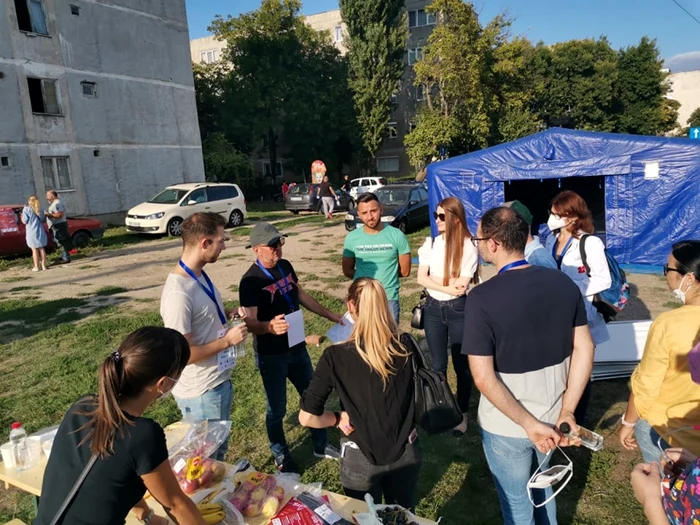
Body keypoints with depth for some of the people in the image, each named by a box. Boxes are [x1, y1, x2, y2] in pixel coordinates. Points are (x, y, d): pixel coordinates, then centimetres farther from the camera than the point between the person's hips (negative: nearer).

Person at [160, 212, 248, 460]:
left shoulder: (200, 274, 0)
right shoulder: (178, 294, -30)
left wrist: (230, 313, 0)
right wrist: (227, 340, -21)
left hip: (219, 380, 9)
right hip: (201, 392, -9)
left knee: (219, 450, 28)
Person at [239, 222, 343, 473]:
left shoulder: (285, 266, 1)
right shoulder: (251, 281, -21)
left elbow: (302, 296, 13)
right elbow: (251, 322, -24)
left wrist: (332, 316, 14)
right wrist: (269, 326, -46)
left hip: (297, 347, 7)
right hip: (271, 355, -7)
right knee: (277, 409, 9)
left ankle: (320, 445, 39)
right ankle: (282, 458, 30)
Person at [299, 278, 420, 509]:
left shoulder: (336, 356, -21)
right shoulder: (406, 347, -13)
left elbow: (307, 417, -22)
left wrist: (340, 419, -6)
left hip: (361, 459, -2)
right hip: (406, 452, 3)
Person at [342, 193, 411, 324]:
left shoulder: (396, 235, -6)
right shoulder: (352, 238, -2)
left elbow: (405, 271, 1)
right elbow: (347, 271, 8)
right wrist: (371, 277, 1)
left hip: (389, 299, -1)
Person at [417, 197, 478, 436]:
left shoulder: (468, 246, -11)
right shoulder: (430, 243, 1)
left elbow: (462, 285, -17)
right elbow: (421, 278, -7)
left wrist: (434, 279, -13)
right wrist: (448, 285, -15)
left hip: (458, 310, -3)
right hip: (433, 309, 4)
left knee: (461, 364, 10)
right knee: (438, 364, 14)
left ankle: (463, 414, 27)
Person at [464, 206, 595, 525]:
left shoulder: (482, 297, -24)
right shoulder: (563, 283, -8)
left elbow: (483, 378, -25)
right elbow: (584, 349, -4)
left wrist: (529, 424, -18)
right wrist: (566, 411, -4)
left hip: (505, 427, -5)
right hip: (552, 417, 5)